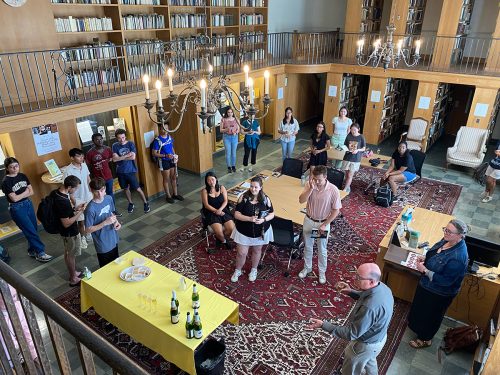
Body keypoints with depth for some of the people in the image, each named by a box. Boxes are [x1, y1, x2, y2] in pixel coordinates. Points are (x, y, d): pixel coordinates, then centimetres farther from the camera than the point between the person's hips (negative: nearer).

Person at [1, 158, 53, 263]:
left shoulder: (23, 176, 4)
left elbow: (31, 192, 3)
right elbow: (14, 198, -16)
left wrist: (20, 195, -12)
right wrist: (26, 192, -5)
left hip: (28, 204, 6)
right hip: (17, 208, -6)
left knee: (33, 230, 11)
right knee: (30, 231, -5)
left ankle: (32, 251, 28)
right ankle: (40, 253, 2)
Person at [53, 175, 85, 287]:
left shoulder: (58, 192, -6)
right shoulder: (63, 202, -35)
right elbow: (66, 223, -29)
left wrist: (75, 208, -1)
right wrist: (80, 212, -24)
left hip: (67, 231, 9)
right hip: (70, 232, -9)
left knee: (68, 253, 24)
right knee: (71, 255, 10)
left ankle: (73, 273, 44)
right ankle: (73, 279, 29)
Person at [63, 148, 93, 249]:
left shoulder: (84, 165, -4)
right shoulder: (68, 171, -21)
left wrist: (92, 192, 10)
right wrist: (74, 202, -17)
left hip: (88, 197, 5)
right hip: (78, 199, -5)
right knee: (81, 220, 9)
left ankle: (88, 234, 40)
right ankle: (83, 238, 30)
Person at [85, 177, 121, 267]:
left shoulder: (109, 198, -8)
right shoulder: (90, 209, -27)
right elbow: (88, 230, -20)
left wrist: (116, 222, -10)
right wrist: (105, 223, -29)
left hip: (113, 240, 6)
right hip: (103, 245, -6)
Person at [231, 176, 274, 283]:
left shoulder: (265, 199, -11)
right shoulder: (244, 197, -15)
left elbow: (272, 214, -2)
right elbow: (236, 214, -15)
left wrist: (264, 220, -23)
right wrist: (249, 219, -30)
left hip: (260, 231, 1)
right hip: (244, 231, -1)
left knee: (256, 251, 20)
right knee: (241, 253, 6)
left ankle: (254, 270, 46)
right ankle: (237, 271, 35)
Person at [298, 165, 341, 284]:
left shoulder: (333, 190, -23)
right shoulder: (309, 184, -14)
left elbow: (336, 210, -15)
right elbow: (301, 200, -21)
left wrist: (324, 225, -15)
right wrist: (311, 188, -33)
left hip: (323, 223, -3)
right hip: (308, 221, 3)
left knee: (322, 250, 14)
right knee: (307, 247, 20)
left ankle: (322, 272, 37)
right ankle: (307, 267, 43)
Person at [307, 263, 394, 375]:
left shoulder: (370, 307, -44)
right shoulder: (382, 287, -17)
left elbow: (352, 333, -34)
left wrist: (323, 325, -32)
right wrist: (351, 292, -3)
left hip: (366, 344, -7)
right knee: (369, 360, 36)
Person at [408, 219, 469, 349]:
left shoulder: (457, 257, -37)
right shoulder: (447, 240, -12)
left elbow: (446, 281, -31)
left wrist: (425, 270, -30)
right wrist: (425, 258, -8)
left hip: (439, 293, -8)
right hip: (428, 284, 8)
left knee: (430, 315, 18)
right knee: (420, 306, 30)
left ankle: (425, 339, 44)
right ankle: (416, 324, 58)